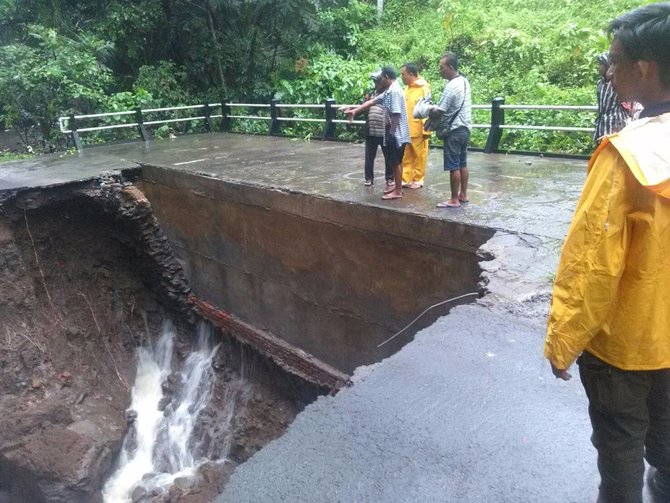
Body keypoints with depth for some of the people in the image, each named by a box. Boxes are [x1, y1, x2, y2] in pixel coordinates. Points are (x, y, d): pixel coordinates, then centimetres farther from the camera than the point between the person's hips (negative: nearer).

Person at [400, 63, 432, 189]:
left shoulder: (423, 88, -9)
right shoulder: (407, 88, 12)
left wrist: (426, 129, -16)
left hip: (418, 130, -7)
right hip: (406, 129, 7)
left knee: (419, 156, 6)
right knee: (406, 157, 10)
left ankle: (418, 180, 15)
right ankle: (406, 179, 18)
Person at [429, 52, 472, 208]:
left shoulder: (451, 86, -20)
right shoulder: (464, 81, 9)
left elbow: (440, 112, -20)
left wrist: (429, 112, 0)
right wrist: (435, 109, 9)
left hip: (453, 131, -9)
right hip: (464, 128, 9)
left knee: (453, 167, -3)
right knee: (463, 164, 14)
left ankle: (454, 200, 3)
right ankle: (463, 195, 23)